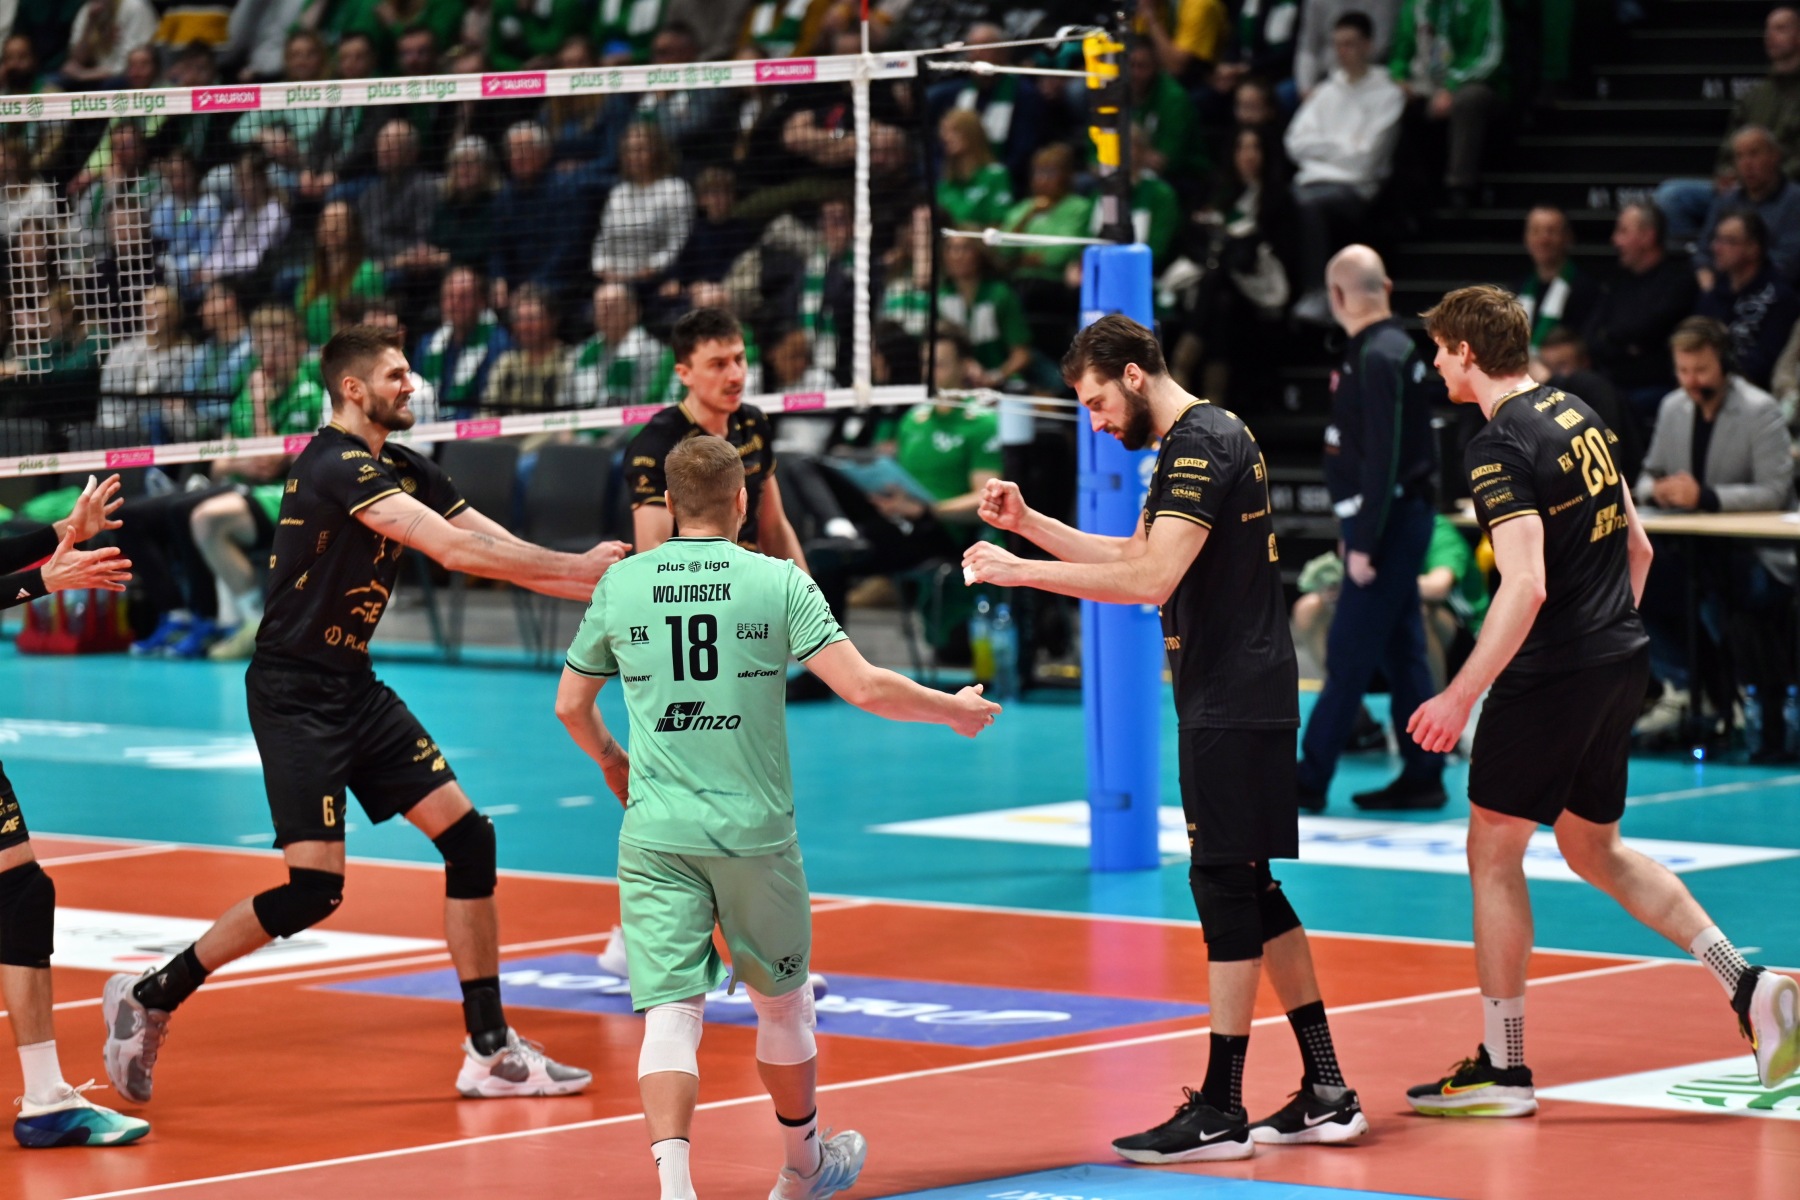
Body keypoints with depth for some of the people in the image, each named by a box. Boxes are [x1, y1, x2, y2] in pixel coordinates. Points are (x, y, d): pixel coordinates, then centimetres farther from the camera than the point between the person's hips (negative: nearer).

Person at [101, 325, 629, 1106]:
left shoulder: (404, 470, 10)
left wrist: (592, 584, -6)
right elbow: (454, 549, -26)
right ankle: (150, 997, 5)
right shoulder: (336, 465, -19)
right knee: (314, 890, -14)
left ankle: (490, 1053, 7)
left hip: (355, 690, 9)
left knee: (468, 838, 1)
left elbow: (496, 548, 8)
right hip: (295, 694, -9)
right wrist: (576, 568, -22)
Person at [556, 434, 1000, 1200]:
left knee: (672, 1012, -4)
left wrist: (610, 760, 35)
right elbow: (864, 687, -11)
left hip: (655, 833, 1)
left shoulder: (620, 585, 3)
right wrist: (956, 711, 6)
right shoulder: (779, 582, -5)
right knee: (782, 1002, 19)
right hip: (755, 833, -1)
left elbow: (571, 705, 14)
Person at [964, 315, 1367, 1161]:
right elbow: (1133, 556, 24)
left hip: (1234, 705, -10)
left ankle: (1221, 1112, -4)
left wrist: (1022, 572, -22)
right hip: (1238, 700, 10)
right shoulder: (1198, 441, 17)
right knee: (1252, 891, 13)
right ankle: (1326, 1096, 16)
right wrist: (1028, 524, 15)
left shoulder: (1202, 445, -16)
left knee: (1227, 886, -7)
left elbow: (1150, 580, -25)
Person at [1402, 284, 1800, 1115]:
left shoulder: (1499, 446, -16)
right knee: (1592, 847, 20)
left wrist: (1460, 696, -22)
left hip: (1551, 673, -9)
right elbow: (1637, 548, 18)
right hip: (1620, 659, 9)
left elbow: (1526, 586, -25)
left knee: (1493, 853, 3)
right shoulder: (1576, 414, 12)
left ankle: (1502, 1069, 6)